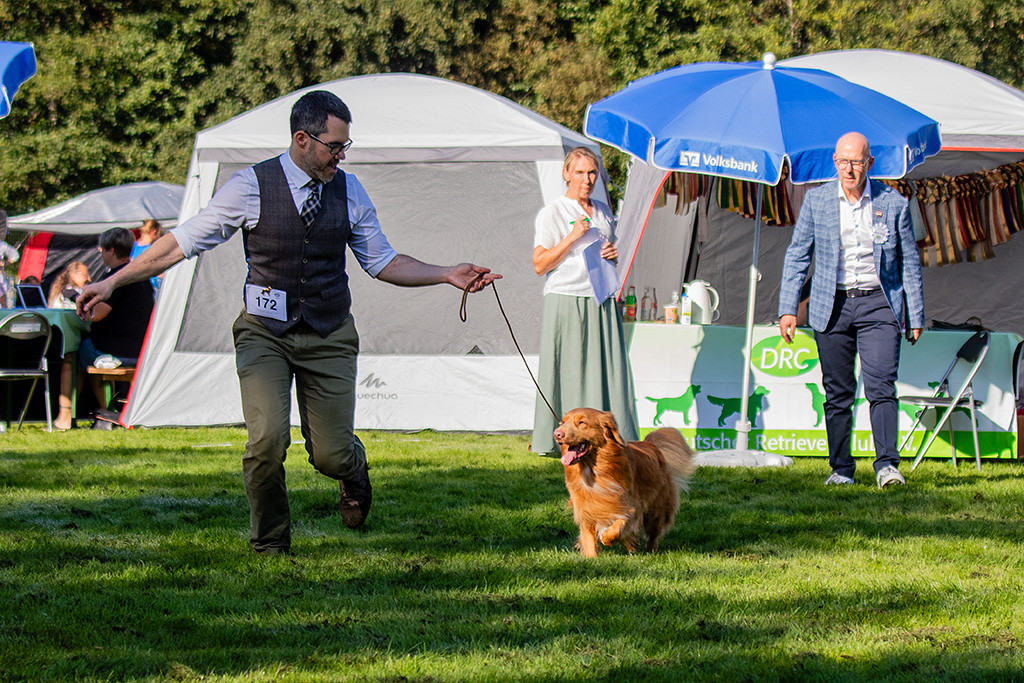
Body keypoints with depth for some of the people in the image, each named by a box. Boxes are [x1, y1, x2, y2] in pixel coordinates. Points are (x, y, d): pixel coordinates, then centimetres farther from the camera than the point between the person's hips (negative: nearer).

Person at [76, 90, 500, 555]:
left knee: (330, 455, -3)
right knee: (267, 440, -21)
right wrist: (113, 282, -7)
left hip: (329, 336, 2)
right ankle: (269, 542, 6)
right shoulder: (251, 186, -9)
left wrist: (448, 275, 2)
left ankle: (353, 471, 38)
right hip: (265, 333, -2)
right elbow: (184, 241, -4)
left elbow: (382, 262, 13)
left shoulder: (349, 192, 3)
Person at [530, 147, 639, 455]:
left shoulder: (603, 212, 16)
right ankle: (555, 439, 1)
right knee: (566, 370, -6)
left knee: (605, 369, -1)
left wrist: (614, 253, 5)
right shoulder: (551, 214, -2)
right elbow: (540, 265, -8)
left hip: (602, 304, 5)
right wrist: (573, 236, -16)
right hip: (565, 301, -5)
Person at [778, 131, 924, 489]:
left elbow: (910, 263, 8)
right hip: (832, 306, 2)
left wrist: (915, 316, 7)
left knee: (881, 385, -14)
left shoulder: (893, 203, 1)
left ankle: (887, 464, -16)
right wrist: (788, 308, 3)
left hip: (878, 303, -2)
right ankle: (841, 469, 12)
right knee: (837, 393, 4)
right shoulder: (816, 201, 4)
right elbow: (797, 255, 10)